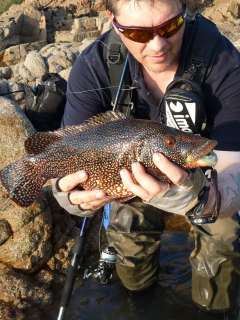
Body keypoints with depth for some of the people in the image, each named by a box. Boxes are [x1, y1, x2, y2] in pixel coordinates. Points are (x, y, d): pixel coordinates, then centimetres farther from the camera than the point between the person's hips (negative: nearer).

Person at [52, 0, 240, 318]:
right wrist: (72, 194, -56)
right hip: (138, 172, 1)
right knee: (134, 283, 0)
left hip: (206, 177, -1)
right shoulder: (92, 68, -29)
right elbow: (69, 162, -31)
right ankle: (139, 291, 40)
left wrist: (198, 197, -66)